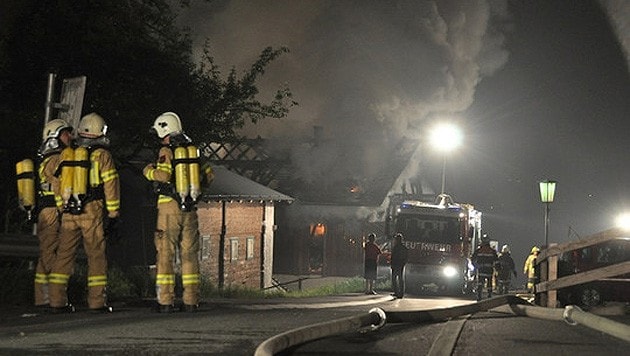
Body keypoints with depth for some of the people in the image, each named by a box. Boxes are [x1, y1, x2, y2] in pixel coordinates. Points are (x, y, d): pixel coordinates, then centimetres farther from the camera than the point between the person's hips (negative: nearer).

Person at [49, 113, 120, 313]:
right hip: (92, 210, -4)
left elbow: (59, 183, 15)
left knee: (64, 254, 7)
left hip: (69, 212, 4)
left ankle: (57, 301, 6)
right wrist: (113, 212, 1)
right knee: (96, 255, 0)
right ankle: (97, 302, -3)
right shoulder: (102, 155, -1)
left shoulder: (67, 154, 13)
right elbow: (110, 184, -4)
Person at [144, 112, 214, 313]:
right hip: (190, 208, 5)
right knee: (190, 253, 8)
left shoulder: (167, 150, -6)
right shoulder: (193, 149, 11)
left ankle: (166, 301, -5)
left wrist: (148, 170, -1)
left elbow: (162, 175, -20)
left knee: (166, 253, -1)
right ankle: (191, 301, 6)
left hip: (170, 206, -5)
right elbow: (208, 176, 12)